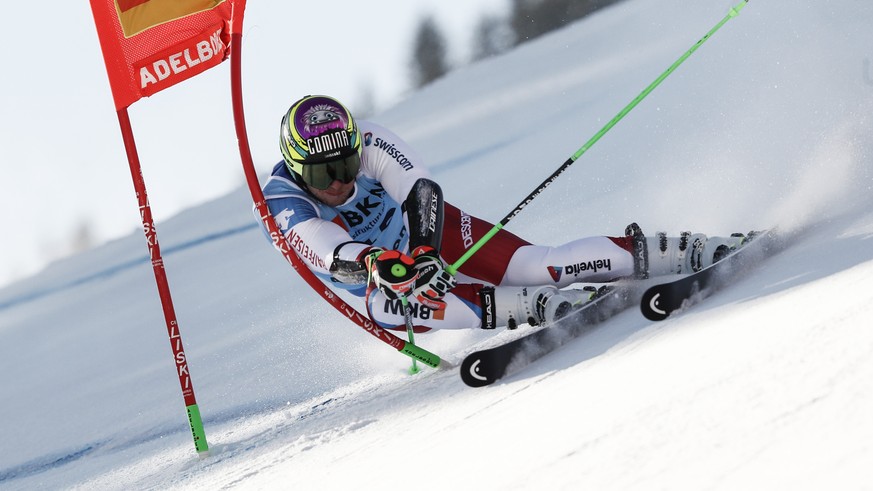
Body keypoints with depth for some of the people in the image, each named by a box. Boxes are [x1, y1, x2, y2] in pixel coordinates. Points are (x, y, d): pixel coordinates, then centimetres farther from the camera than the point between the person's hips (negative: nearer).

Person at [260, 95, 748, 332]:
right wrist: (379, 263, -59)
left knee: (537, 267, -24)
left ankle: (689, 251, -19)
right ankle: (541, 307, -45)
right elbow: (336, 258, -37)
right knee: (389, 304, -38)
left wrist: (424, 250, -46)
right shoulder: (282, 207, -23)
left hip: (433, 231, 0)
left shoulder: (367, 142, -19)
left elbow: (422, 189, -28)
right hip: (378, 276, 0)